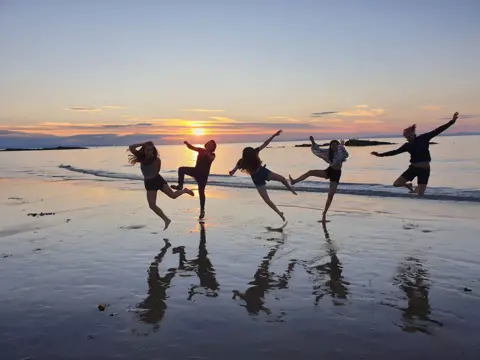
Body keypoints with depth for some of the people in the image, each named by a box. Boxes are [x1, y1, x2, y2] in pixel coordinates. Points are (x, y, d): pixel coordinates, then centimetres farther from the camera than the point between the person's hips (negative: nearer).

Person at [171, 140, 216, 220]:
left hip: (203, 174, -4)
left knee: (201, 192, -4)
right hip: (196, 171, 4)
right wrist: (187, 143, -17)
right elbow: (191, 147, 3)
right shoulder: (201, 150, 7)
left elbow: (211, 159, -27)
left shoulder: (212, 155, -4)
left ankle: (202, 210, 8)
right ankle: (180, 186, -14)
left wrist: (207, 153, -44)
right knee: (181, 169, -17)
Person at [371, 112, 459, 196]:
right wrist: (380, 154, 0)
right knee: (396, 184, -6)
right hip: (413, 168, 2)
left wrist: (452, 121, -8)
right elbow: (395, 152, 5)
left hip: (425, 170, -2)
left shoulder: (424, 138, -3)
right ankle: (409, 185, 25)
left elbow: (437, 131, -4)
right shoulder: (407, 145, 3)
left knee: (420, 195, -6)